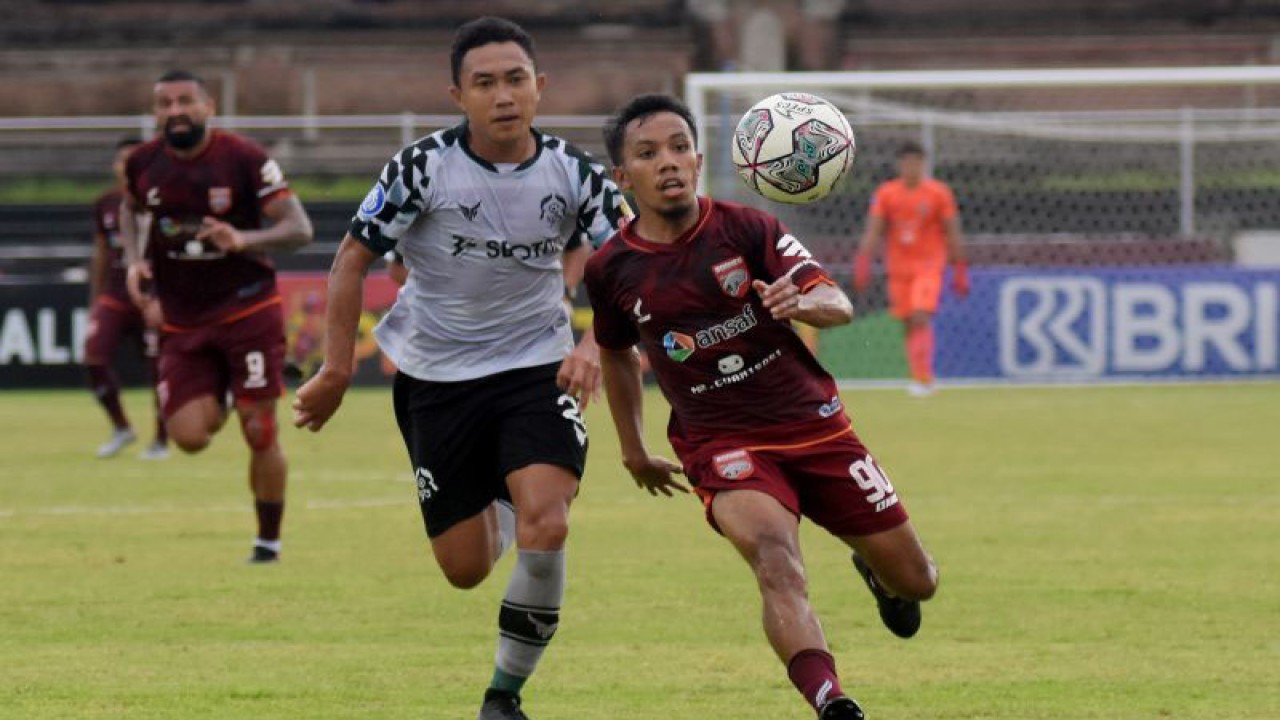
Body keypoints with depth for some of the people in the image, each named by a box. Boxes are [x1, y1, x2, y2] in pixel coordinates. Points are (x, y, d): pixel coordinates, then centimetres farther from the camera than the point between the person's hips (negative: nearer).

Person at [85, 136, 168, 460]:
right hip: (114, 296, 4)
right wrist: (94, 301, 18)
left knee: (158, 371, -2)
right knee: (93, 358, -12)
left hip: (151, 298, -4)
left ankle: (161, 441, 15)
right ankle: (120, 428, 6)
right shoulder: (105, 205, 7)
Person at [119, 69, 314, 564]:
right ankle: (220, 399, 29)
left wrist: (244, 240, -32)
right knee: (189, 436, -8)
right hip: (182, 322, 3)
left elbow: (299, 229, -14)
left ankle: (269, 541, 15)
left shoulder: (245, 160, -13)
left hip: (248, 312, -3)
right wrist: (134, 260, 4)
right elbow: (130, 208, 23)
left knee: (260, 434, -3)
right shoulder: (143, 164, -1)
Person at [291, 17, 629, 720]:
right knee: (464, 569, 4)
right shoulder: (423, 167, -14)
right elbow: (352, 259, -6)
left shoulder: (573, 173, -8)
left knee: (544, 529, -23)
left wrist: (593, 347, -17)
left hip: (537, 369, 0)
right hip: (436, 378, 0)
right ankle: (497, 511, 44)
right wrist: (336, 371, -6)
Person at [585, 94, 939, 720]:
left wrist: (801, 302, -38)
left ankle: (875, 572, 46)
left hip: (814, 426, 1)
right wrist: (633, 450, 24)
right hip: (721, 444, -1)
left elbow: (838, 306, -16)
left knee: (915, 582, 8)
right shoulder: (612, 270, -2)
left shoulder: (745, 229, -7)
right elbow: (616, 352, 19)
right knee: (775, 559, -32)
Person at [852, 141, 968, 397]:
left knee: (920, 318, -19)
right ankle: (921, 378, 13)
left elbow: (952, 234, 2)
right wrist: (863, 263, -7)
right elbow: (873, 232, 3)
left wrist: (960, 270, 1)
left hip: (928, 267, -3)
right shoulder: (885, 193, 3)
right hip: (898, 268, 3)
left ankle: (923, 378, -20)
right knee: (908, 325, 3)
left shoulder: (939, 193, -2)